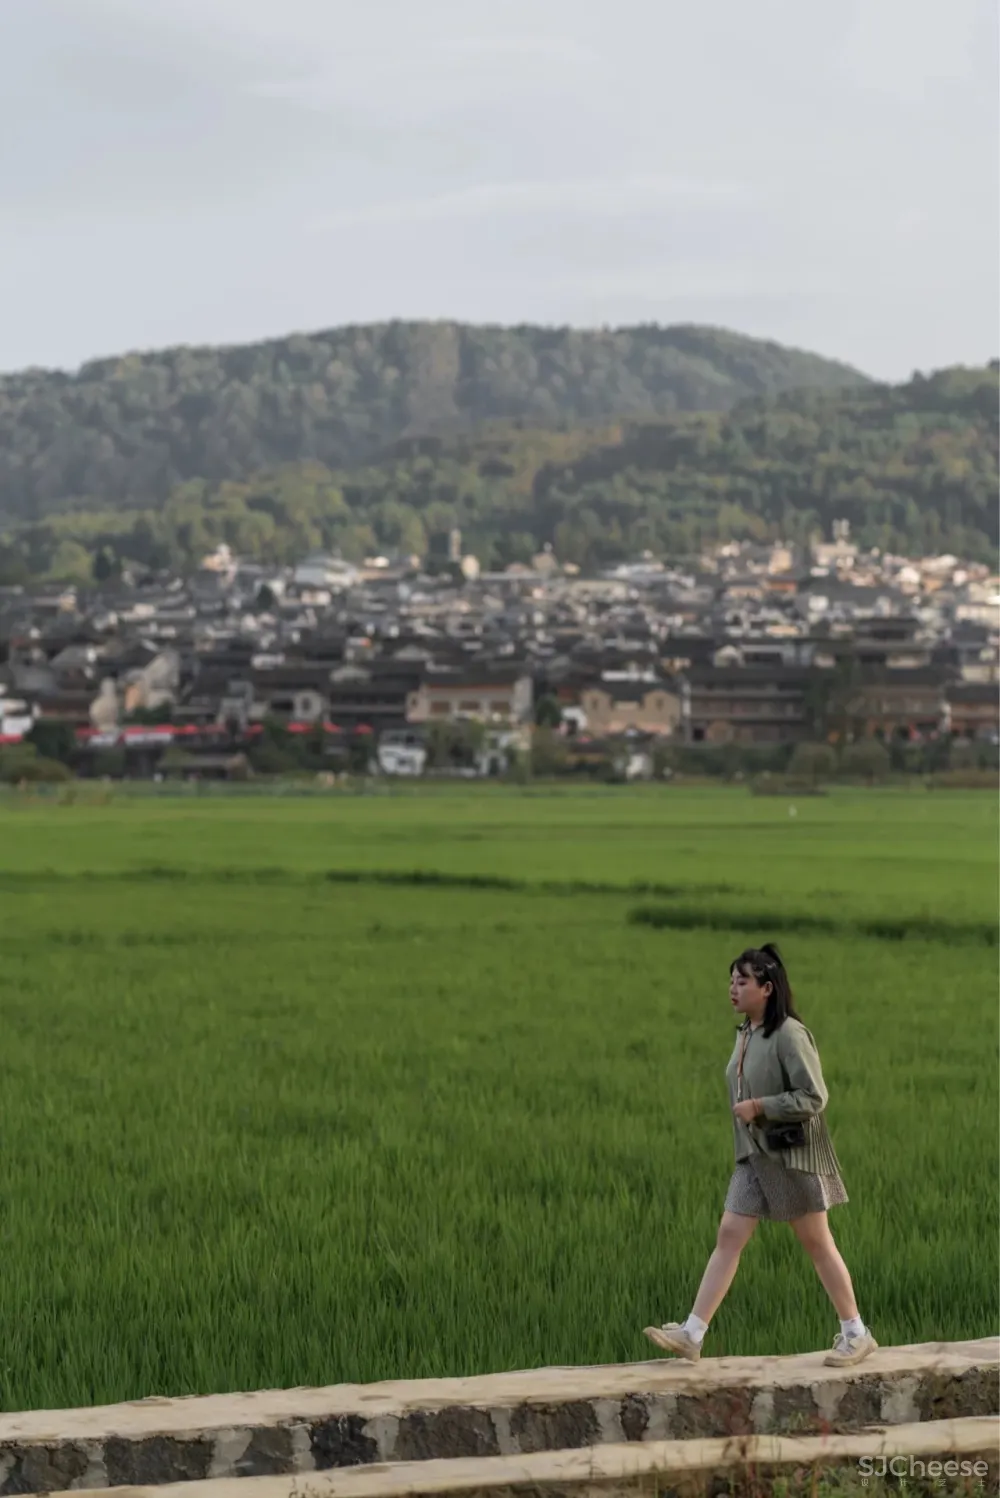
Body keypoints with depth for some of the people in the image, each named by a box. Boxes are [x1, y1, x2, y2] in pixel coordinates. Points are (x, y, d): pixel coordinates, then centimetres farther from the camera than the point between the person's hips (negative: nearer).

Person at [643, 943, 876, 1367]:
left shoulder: (789, 1035, -16)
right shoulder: (745, 1035, 9)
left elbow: (813, 1097, -20)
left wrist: (758, 1107, -20)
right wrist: (745, 1111, 9)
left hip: (792, 1154, -8)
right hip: (754, 1155, 8)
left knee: (817, 1242, 1)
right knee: (728, 1236, 2)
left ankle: (856, 1334, 12)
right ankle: (692, 1334, -1)